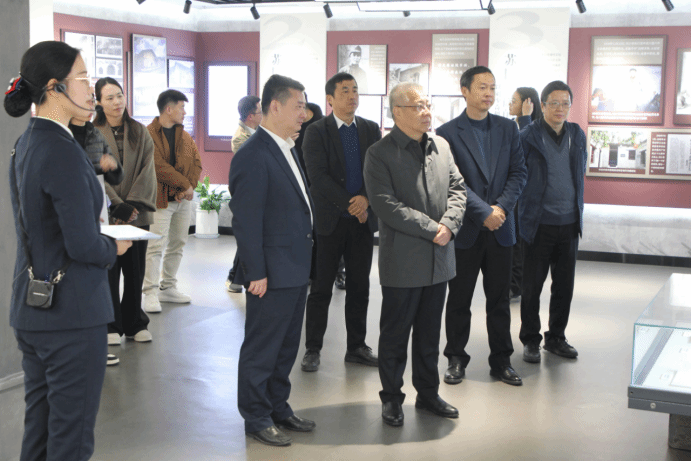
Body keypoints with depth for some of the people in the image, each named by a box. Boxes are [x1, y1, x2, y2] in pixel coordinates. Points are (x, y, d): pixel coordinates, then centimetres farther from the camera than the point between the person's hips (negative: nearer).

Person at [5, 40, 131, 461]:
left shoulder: (25, 144, 9)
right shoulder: (63, 152, -20)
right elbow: (83, 245, -23)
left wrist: (102, 240, 9)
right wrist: (116, 248, -3)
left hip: (29, 308, 9)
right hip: (72, 312, -9)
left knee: (38, 424, 19)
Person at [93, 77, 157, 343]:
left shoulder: (139, 132, 9)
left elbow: (147, 170, 2)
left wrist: (134, 204, -10)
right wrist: (117, 206, -15)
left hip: (137, 213, 3)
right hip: (105, 213, -3)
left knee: (135, 270, 7)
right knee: (109, 271, 3)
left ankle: (135, 323, 20)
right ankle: (111, 327, 14)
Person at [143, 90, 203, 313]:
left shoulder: (185, 136, 15)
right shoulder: (149, 135, -9)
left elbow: (197, 162, 10)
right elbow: (159, 167, -17)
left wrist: (189, 187, -7)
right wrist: (185, 185, -15)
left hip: (183, 199, 8)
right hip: (161, 199, -7)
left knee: (177, 245, 12)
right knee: (156, 246, -10)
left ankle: (168, 288, 22)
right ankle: (151, 293, -7)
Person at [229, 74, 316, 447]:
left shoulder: (285, 150, 13)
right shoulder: (253, 155, -17)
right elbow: (246, 220, -19)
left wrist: (304, 264, 15)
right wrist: (256, 273, -20)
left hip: (296, 269, 9)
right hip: (272, 273, -9)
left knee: (286, 345, 18)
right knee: (262, 347, 4)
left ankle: (278, 407, 32)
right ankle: (256, 417, 17)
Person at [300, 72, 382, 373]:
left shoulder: (371, 130, 9)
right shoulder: (317, 132, -4)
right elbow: (318, 176, -12)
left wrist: (366, 198, -14)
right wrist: (349, 205, -17)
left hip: (363, 219, 4)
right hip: (329, 220, -4)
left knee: (359, 286, 10)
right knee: (321, 288, 3)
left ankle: (356, 347, 21)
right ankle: (312, 349, 14)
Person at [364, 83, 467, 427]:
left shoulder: (441, 146, 10)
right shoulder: (379, 154, -10)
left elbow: (458, 189, 9)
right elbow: (387, 206, -18)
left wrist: (448, 224, -9)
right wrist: (431, 229, -18)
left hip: (439, 259, 6)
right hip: (402, 262, -5)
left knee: (430, 333, 16)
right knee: (395, 334, 7)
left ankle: (428, 393, 30)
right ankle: (391, 398, 21)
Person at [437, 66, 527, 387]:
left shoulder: (508, 128, 8)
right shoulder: (448, 133, -4)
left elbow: (518, 173, 3)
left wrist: (501, 207, -11)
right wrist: (483, 213, -17)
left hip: (500, 228, 3)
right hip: (465, 229, -3)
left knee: (499, 300, 11)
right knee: (459, 299, 8)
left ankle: (501, 361, 22)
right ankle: (456, 358, 22)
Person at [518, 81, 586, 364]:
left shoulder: (577, 136, 9)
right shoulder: (528, 137, -7)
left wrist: (578, 209, 15)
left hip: (570, 223, 5)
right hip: (539, 224, -4)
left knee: (564, 287, 11)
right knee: (532, 287, 5)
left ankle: (556, 338, 26)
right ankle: (530, 340, 18)